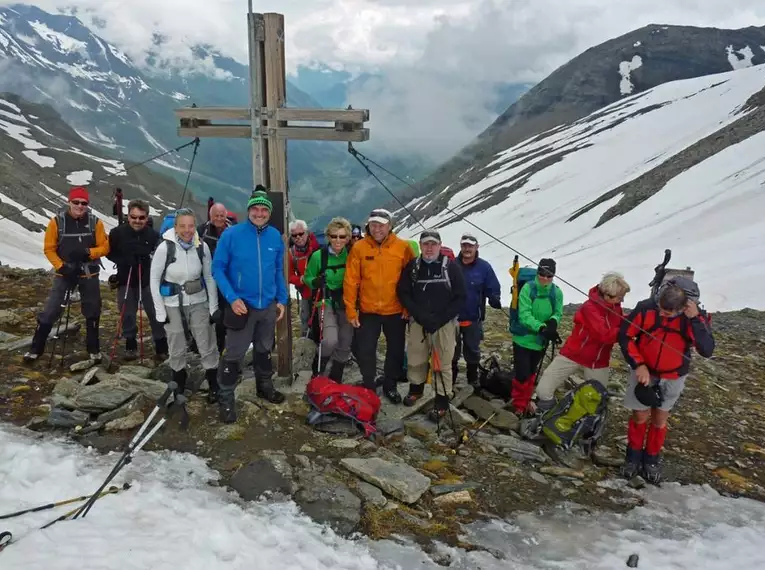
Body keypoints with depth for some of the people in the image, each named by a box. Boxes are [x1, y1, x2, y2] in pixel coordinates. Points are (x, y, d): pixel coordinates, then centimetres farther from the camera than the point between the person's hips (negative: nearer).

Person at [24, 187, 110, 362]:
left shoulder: (95, 222, -6)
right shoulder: (57, 221, -7)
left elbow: (105, 247, -3)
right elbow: (49, 249, -2)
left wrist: (88, 252, -21)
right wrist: (61, 267, -14)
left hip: (89, 274, 1)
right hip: (65, 273, -1)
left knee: (92, 313, 10)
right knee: (50, 311, -1)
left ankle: (94, 349, 26)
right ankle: (36, 348, 14)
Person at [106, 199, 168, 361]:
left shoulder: (153, 235, -9)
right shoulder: (117, 233, -8)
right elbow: (110, 253, 3)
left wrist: (150, 260, -19)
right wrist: (123, 261, -15)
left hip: (148, 281, -1)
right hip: (125, 281, 1)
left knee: (156, 314, 2)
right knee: (127, 314, 10)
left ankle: (161, 346, 15)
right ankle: (130, 345, 27)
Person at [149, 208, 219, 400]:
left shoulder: (202, 246, -9)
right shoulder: (165, 248, -16)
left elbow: (209, 277, 1)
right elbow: (154, 280, -8)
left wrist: (213, 307, 1)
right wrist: (160, 311, -8)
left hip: (199, 303, 2)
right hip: (173, 305, -1)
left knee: (207, 346, 5)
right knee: (177, 349, 12)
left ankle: (214, 386, 22)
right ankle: (179, 386, 33)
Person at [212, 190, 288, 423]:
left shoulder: (275, 237, -2)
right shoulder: (231, 235, -13)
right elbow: (218, 268, -10)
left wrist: (282, 300, 5)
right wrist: (232, 298, -19)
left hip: (268, 305, 4)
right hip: (241, 305, -4)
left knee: (265, 350, 21)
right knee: (234, 355, 2)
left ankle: (265, 386, 40)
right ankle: (227, 399, 15)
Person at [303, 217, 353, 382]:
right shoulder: (319, 256, -12)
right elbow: (308, 277, 1)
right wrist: (316, 282, -20)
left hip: (346, 303, 3)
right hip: (326, 302, -3)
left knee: (345, 345, 9)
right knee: (330, 340, -23)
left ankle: (335, 381, 29)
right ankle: (317, 371, 6)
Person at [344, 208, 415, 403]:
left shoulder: (403, 247, -6)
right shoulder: (359, 248, -7)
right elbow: (351, 281, -6)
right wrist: (350, 310, -7)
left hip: (396, 311, 1)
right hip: (368, 311, -1)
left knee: (396, 350, 14)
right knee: (365, 351, 6)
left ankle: (390, 385, 34)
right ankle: (368, 385, 27)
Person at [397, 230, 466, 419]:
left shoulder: (451, 267, -6)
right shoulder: (412, 266, 2)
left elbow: (460, 297, -6)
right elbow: (403, 293, 2)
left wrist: (439, 319, -13)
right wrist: (420, 315, -11)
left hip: (444, 324, -3)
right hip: (418, 322, 3)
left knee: (443, 363, 1)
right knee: (416, 360, 12)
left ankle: (442, 400, 13)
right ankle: (416, 388, 36)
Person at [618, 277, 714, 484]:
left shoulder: (697, 316, -20)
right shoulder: (645, 308, -24)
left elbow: (707, 351, -32)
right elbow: (625, 336, -13)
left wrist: (694, 319, -40)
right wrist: (638, 365, -20)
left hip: (673, 377, 1)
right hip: (644, 371, -1)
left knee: (660, 419, 13)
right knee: (640, 416, 7)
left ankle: (651, 459, 33)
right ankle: (633, 455, 29)